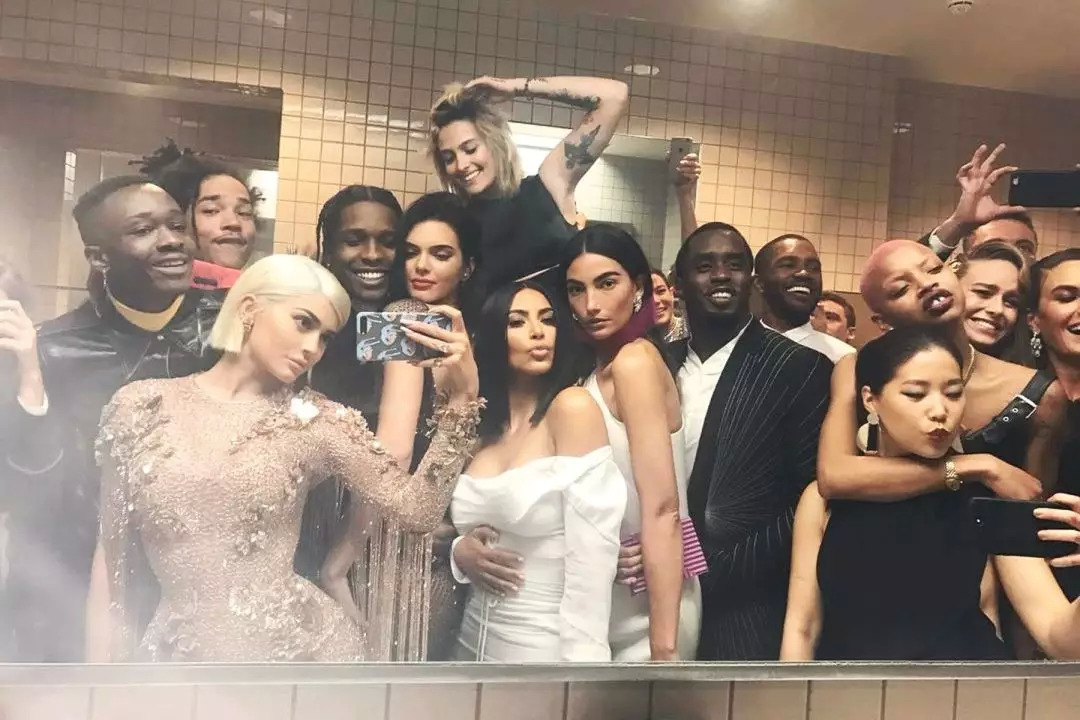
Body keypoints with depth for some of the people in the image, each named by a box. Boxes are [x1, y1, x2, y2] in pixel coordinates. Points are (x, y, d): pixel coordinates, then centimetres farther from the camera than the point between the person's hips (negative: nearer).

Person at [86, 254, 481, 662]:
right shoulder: (139, 407, -2)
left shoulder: (318, 420, -4)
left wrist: (460, 397, -19)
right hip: (179, 656, 1)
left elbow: (417, 511, -11)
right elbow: (113, 559, 4)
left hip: (302, 645, 0)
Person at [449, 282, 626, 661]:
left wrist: (581, 662, -21)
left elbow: (591, 556, -18)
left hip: (548, 647, -6)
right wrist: (459, 551, -6)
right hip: (474, 641, 6)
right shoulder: (480, 424, 4)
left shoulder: (573, 407, -14)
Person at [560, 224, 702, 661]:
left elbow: (662, 509, -22)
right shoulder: (596, 368, 10)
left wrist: (664, 648, -24)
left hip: (648, 609, -8)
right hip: (610, 601, 8)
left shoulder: (635, 359, -16)